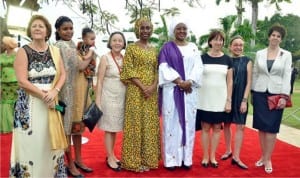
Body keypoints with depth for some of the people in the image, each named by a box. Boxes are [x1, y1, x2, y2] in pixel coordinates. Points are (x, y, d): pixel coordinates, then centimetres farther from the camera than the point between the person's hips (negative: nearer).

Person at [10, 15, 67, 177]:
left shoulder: (54, 51, 7)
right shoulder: (23, 52, -4)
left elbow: (62, 74, 5)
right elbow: (22, 81, -12)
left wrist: (54, 91, -12)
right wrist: (44, 95, -16)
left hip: (51, 101, 4)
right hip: (30, 104, -3)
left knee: (50, 140, 10)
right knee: (30, 142, 2)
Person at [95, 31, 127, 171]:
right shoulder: (105, 58, -7)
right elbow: (99, 81, -9)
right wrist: (98, 101, -13)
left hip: (121, 98, 5)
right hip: (109, 97, -5)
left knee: (115, 128, 12)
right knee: (109, 128, 4)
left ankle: (111, 155, 27)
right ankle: (110, 158, 16)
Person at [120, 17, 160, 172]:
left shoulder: (154, 50, 14)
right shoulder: (131, 48, -1)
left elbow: (157, 71, 10)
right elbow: (128, 71, -8)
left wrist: (153, 86, -8)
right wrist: (142, 87, -16)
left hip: (152, 92, 5)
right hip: (136, 91, -5)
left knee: (150, 124, 8)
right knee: (136, 123, -2)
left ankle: (148, 158, 20)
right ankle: (134, 161, 9)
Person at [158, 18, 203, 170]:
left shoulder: (193, 47, 13)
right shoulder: (167, 47, 4)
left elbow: (198, 67, 4)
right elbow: (164, 68, -6)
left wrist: (189, 82, -13)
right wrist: (180, 82, -15)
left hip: (189, 90, 3)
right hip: (172, 90, -3)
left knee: (188, 122, 3)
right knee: (172, 122, -2)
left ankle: (186, 158, 12)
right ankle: (171, 159, 6)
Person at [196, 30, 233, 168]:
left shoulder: (227, 59, 4)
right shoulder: (202, 58, 0)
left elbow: (229, 81, 5)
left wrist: (229, 100, -1)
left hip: (220, 99, 2)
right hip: (205, 99, -1)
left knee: (217, 128, 8)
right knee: (205, 128, 5)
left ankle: (213, 156, 21)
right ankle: (205, 156, 17)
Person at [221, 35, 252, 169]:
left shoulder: (247, 61, 0)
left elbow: (249, 82, -3)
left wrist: (244, 100, -10)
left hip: (240, 97, -1)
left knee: (240, 127, -1)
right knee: (226, 124, 10)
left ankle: (236, 157, 6)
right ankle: (228, 151, 27)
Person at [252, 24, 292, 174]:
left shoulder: (286, 55, 1)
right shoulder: (259, 54, 5)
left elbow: (287, 76, -3)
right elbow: (254, 74, 8)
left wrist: (284, 96, -10)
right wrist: (252, 93, 5)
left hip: (276, 94, -1)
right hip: (260, 93, 2)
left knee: (271, 127, 1)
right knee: (261, 126, 6)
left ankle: (268, 159, 11)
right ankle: (263, 156, 19)